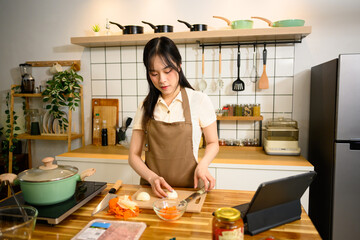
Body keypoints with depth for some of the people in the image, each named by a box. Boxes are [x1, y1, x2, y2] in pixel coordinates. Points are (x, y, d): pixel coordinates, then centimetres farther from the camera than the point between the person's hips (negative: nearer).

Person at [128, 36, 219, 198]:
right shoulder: (146, 107, 5)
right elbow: (134, 155, 6)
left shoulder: (199, 100, -3)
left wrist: (202, 165, -11)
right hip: (152, 190, 2)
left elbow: (213, 143, 9)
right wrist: (152, 177, -13)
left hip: (188, 188, -1)